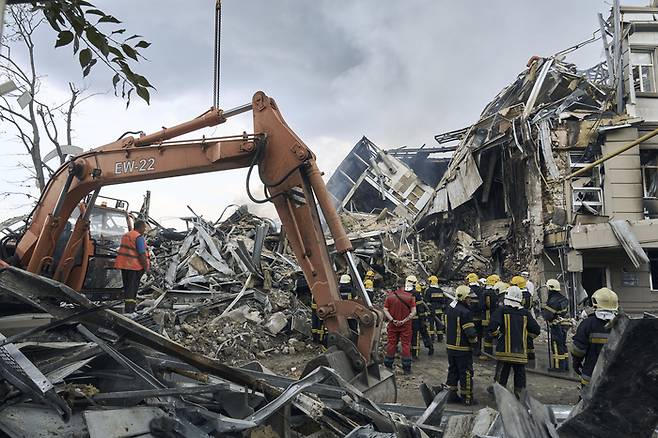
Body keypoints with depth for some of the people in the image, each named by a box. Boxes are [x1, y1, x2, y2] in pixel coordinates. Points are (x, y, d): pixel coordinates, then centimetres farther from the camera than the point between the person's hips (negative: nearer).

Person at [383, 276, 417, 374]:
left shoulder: (390, 296, -4)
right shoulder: (410, 297, -10)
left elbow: (385, 310, -7)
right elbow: (413, 312, -13)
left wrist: (392, 320, -10)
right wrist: (404, 321, -10)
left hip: (392, 325, 2)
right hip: (405, 326, -2)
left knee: (391, 344, 12)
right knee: (406, 345, 7)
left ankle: (388, 366, 21)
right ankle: (406, 368, 11)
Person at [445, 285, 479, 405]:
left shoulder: (449, 308, 7)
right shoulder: (465, 312, -21)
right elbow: (471, 332, -20)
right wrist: (476, 347, -11)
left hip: (450, 346, 8)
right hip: (463, 348, -8)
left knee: (453, 370, 16)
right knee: (466, 373, 3)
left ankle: (452, 394, 22)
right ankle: (467, 398, 11)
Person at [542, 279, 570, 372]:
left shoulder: (553, 301, -21)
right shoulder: (563, 299, 10)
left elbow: (547, 316, -24)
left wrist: (543, 309, -3)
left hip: (557, 326, -10)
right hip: (565, 325, 10)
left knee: (556, 346, -2)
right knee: (563, 344, 17)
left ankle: (558, 366, 2)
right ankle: (565, 365, 24)